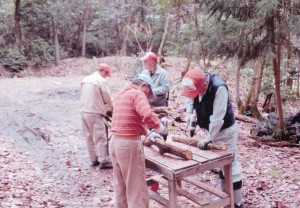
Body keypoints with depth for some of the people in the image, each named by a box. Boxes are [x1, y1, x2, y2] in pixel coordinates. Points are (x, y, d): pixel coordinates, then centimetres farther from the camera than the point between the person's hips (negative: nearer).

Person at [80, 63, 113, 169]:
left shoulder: (85, 79, 11)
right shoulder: (101, 81, -11)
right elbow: (107, 98, -7)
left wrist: (103, 105, 19)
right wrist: (111, 107, 13)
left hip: (84, 111, 8)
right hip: (95, 113, -7)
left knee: (89, 136, 13)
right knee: (100, 137, -2)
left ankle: (93, 159, 21)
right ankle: (104, 161, 1)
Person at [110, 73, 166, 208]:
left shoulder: (120, 95, 17)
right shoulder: (138, 94, -10)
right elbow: (148, 116, -27)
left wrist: (147, 133, 16)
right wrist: (159, 126, -10)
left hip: (115, 142, 9)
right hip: (129, 144, -9)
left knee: (120, 186, 21)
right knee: (136, 188, 2)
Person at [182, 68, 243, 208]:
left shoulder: (219, 88, -33)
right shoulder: (196, 83, -10)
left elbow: (218, 117, -32)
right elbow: (190, 96, 11)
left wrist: (209, 138, -27)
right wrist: (189, 112, -7)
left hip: (224, 130, -7)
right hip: (210, 129, 7)